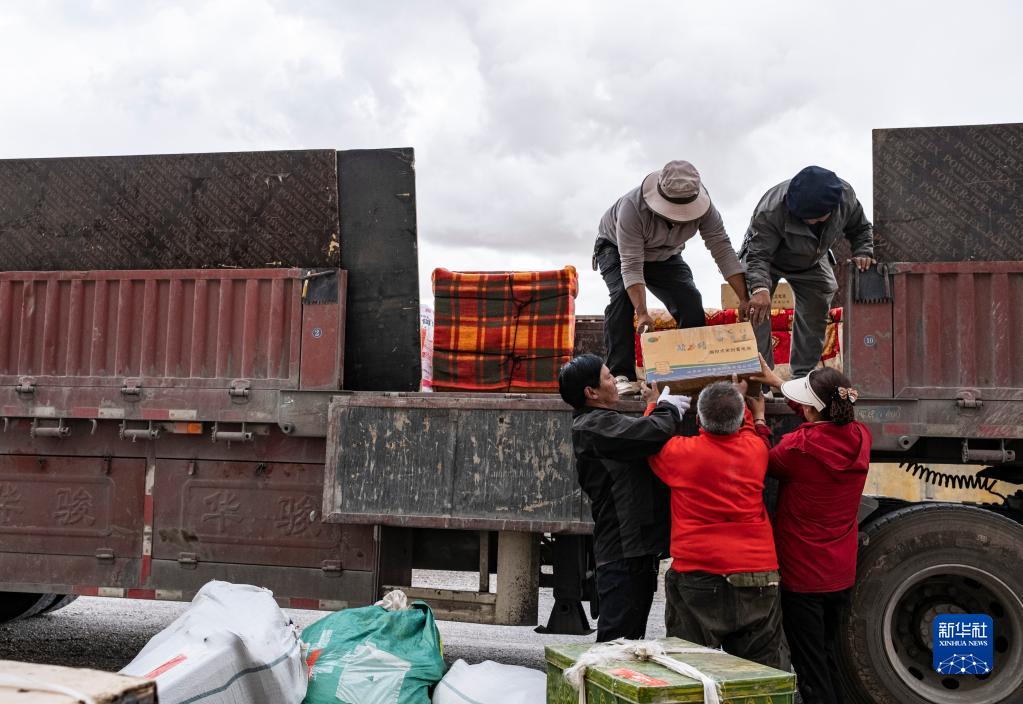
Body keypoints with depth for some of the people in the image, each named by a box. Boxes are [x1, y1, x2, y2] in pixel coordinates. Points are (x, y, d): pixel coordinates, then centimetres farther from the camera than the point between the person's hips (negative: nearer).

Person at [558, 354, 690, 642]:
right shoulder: (594, 426, -16)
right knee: (617, 638, -7)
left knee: (630, 635, 17)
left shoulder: (600, 423, 19)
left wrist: (654, 405, 21)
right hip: (624, 550, -10)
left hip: (636, 546, 10)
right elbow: (656, 432, -26)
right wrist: (669, 404, -6)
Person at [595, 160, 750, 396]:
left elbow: (723, 250, -25)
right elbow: (631, 265, -42)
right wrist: (642, 313, -50)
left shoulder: (703, 207, -28)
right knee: (623, 295, -31)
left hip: (664, 255, 4)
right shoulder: (633, 207, -41)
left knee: (691, 301, -14)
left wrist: (745, 300, -32)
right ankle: (621, 375, -29)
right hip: (616, 249, -4)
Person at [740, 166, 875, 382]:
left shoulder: (845, 196, -28)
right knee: (757, 310, -21)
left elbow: (861, 229, -6)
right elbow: (758, 255, -44)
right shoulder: (771, 210, -43)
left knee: (816, 315, 2)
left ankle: (803, 374, 15)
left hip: (812, 262, 4)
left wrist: (862, 253, -25)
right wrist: (759, 288, -62)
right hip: (767, 257, -4)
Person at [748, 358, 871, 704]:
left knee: (811, 669, 5)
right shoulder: (860, 437, -7)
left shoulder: (799, 445, -25)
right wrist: (778, 382, 21)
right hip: (841, 574, 6)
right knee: (827, 656, 24)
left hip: (802, 576, -6)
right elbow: (826, 418, 14)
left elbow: (765, 462, -3)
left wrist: (758, 418, 9)